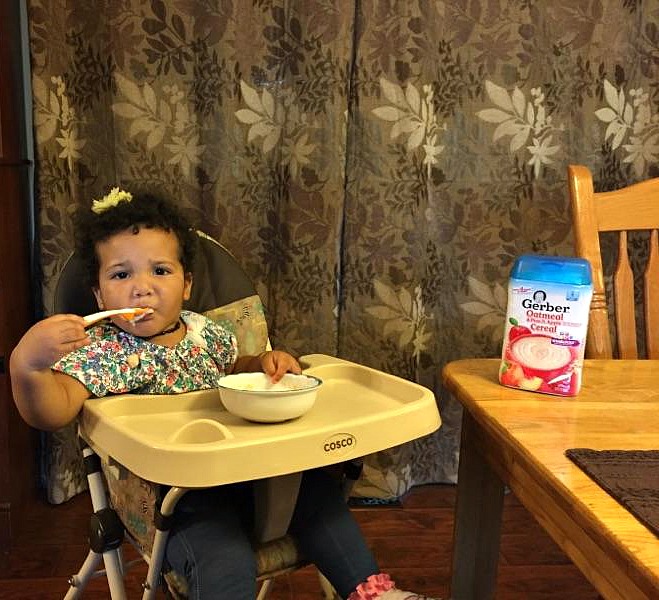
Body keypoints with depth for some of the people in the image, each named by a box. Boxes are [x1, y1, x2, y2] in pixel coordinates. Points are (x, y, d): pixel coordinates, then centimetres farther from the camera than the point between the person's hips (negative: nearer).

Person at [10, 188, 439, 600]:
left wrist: (266, 362, 3)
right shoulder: (103, 352, -13)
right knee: (226, 565, -29)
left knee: (320, 492, 1)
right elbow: (53, 411, -28)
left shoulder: (203, 331, 6)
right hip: (177, 492, -6)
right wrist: (26, 366, -49)